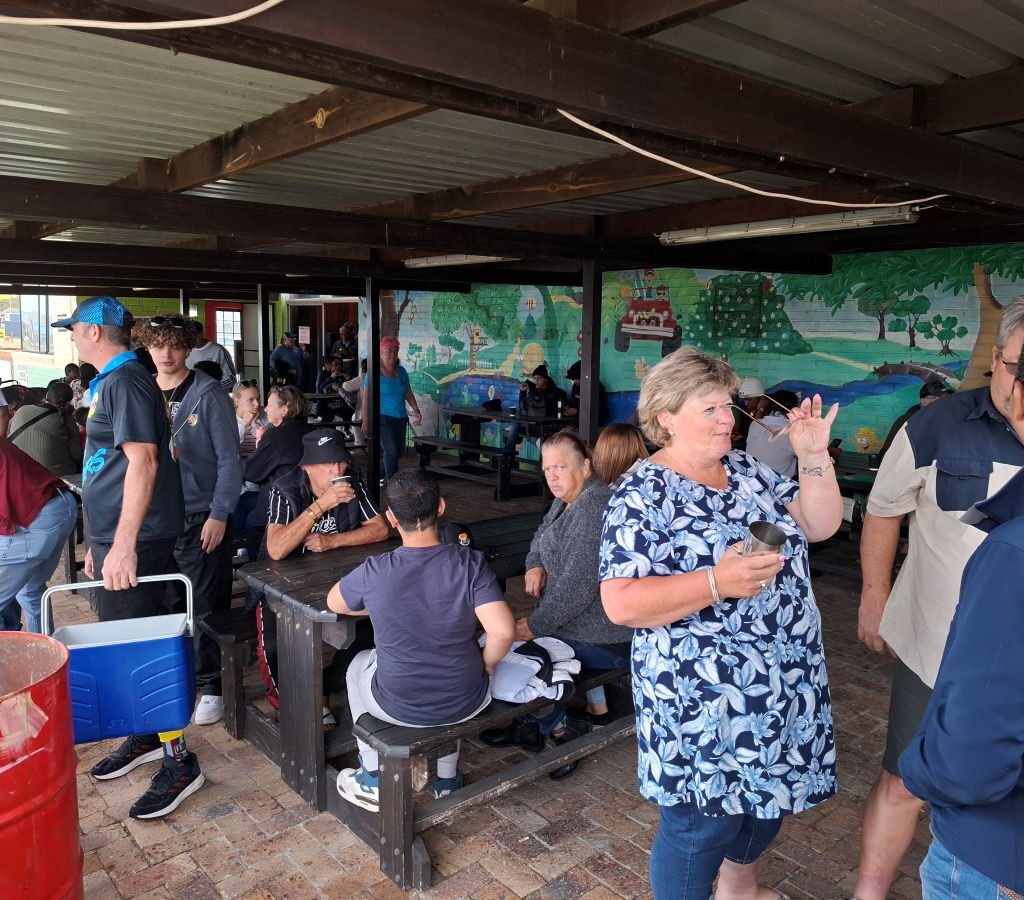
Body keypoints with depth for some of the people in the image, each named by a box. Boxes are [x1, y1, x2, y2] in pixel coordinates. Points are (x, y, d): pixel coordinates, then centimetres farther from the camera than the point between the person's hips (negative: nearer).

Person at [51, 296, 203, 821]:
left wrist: (123, 545, -26)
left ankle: (178, 762, 3)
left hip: (134, 542, -10)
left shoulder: (126, 381, -14)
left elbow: (143, 462, -23)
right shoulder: (111, 383, 17)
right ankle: (145, 737, 30)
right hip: (116, 538, 10)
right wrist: (100, 542, 23)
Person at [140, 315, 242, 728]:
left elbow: (229, 460, -8)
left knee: (204, 606, 2)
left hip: (200, 518, -4)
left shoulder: (208, 394, -6)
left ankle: (210, 686, 15)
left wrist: (219, 514, -14)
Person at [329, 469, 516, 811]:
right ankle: (447, 779, 43)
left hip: (399, 706, -1)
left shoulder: (375, 572, -18)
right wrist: (486, 665, -4)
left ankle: (372, 780, 38)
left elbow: (334, 603, 3)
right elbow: (503, 632, -24)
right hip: (466, 704, 1)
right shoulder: (471, 563, -18)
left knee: (359, 665, 32)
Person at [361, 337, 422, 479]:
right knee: (391, 452, -14)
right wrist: (365, 421, -16)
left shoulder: (401, 371, 9)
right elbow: (366, 397, -11)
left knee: (399, 451, 13)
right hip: (383, 419, -7)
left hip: (400, 419, 7)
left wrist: (416, 410, 2)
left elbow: (408, 393, 15)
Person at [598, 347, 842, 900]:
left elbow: (820, 525, 4)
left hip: (783, 687, 8)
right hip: (702, 701, -8)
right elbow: (620, 604, -24)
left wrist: (814, 457, -9)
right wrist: (718, 583, -31)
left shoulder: (746, 470, 5)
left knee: (769, 800, 25)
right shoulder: (643, 496, -17)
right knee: (701, 825, 6)